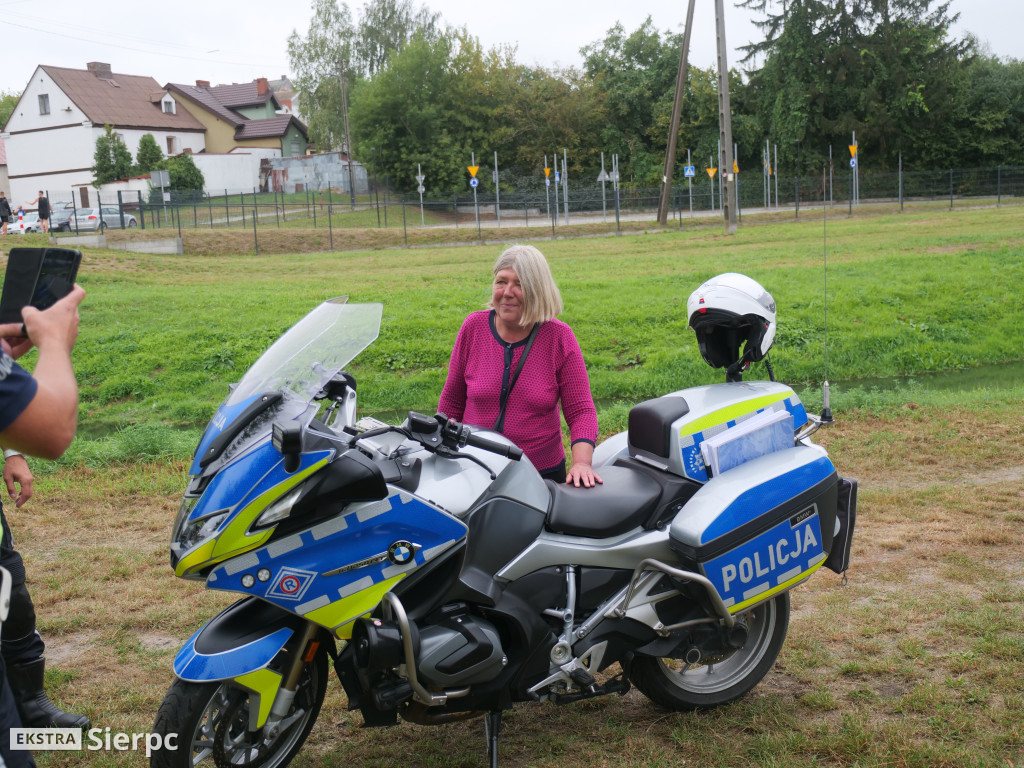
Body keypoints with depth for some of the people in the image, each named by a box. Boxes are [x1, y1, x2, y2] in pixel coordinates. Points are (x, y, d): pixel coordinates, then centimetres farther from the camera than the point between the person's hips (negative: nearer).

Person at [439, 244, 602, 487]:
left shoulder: (559, 336, -7)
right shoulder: (473, 327, -3)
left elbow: (581, 410, -8)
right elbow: (452, 401, 7)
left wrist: (581, 462, -23)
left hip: (543, 474, -1)